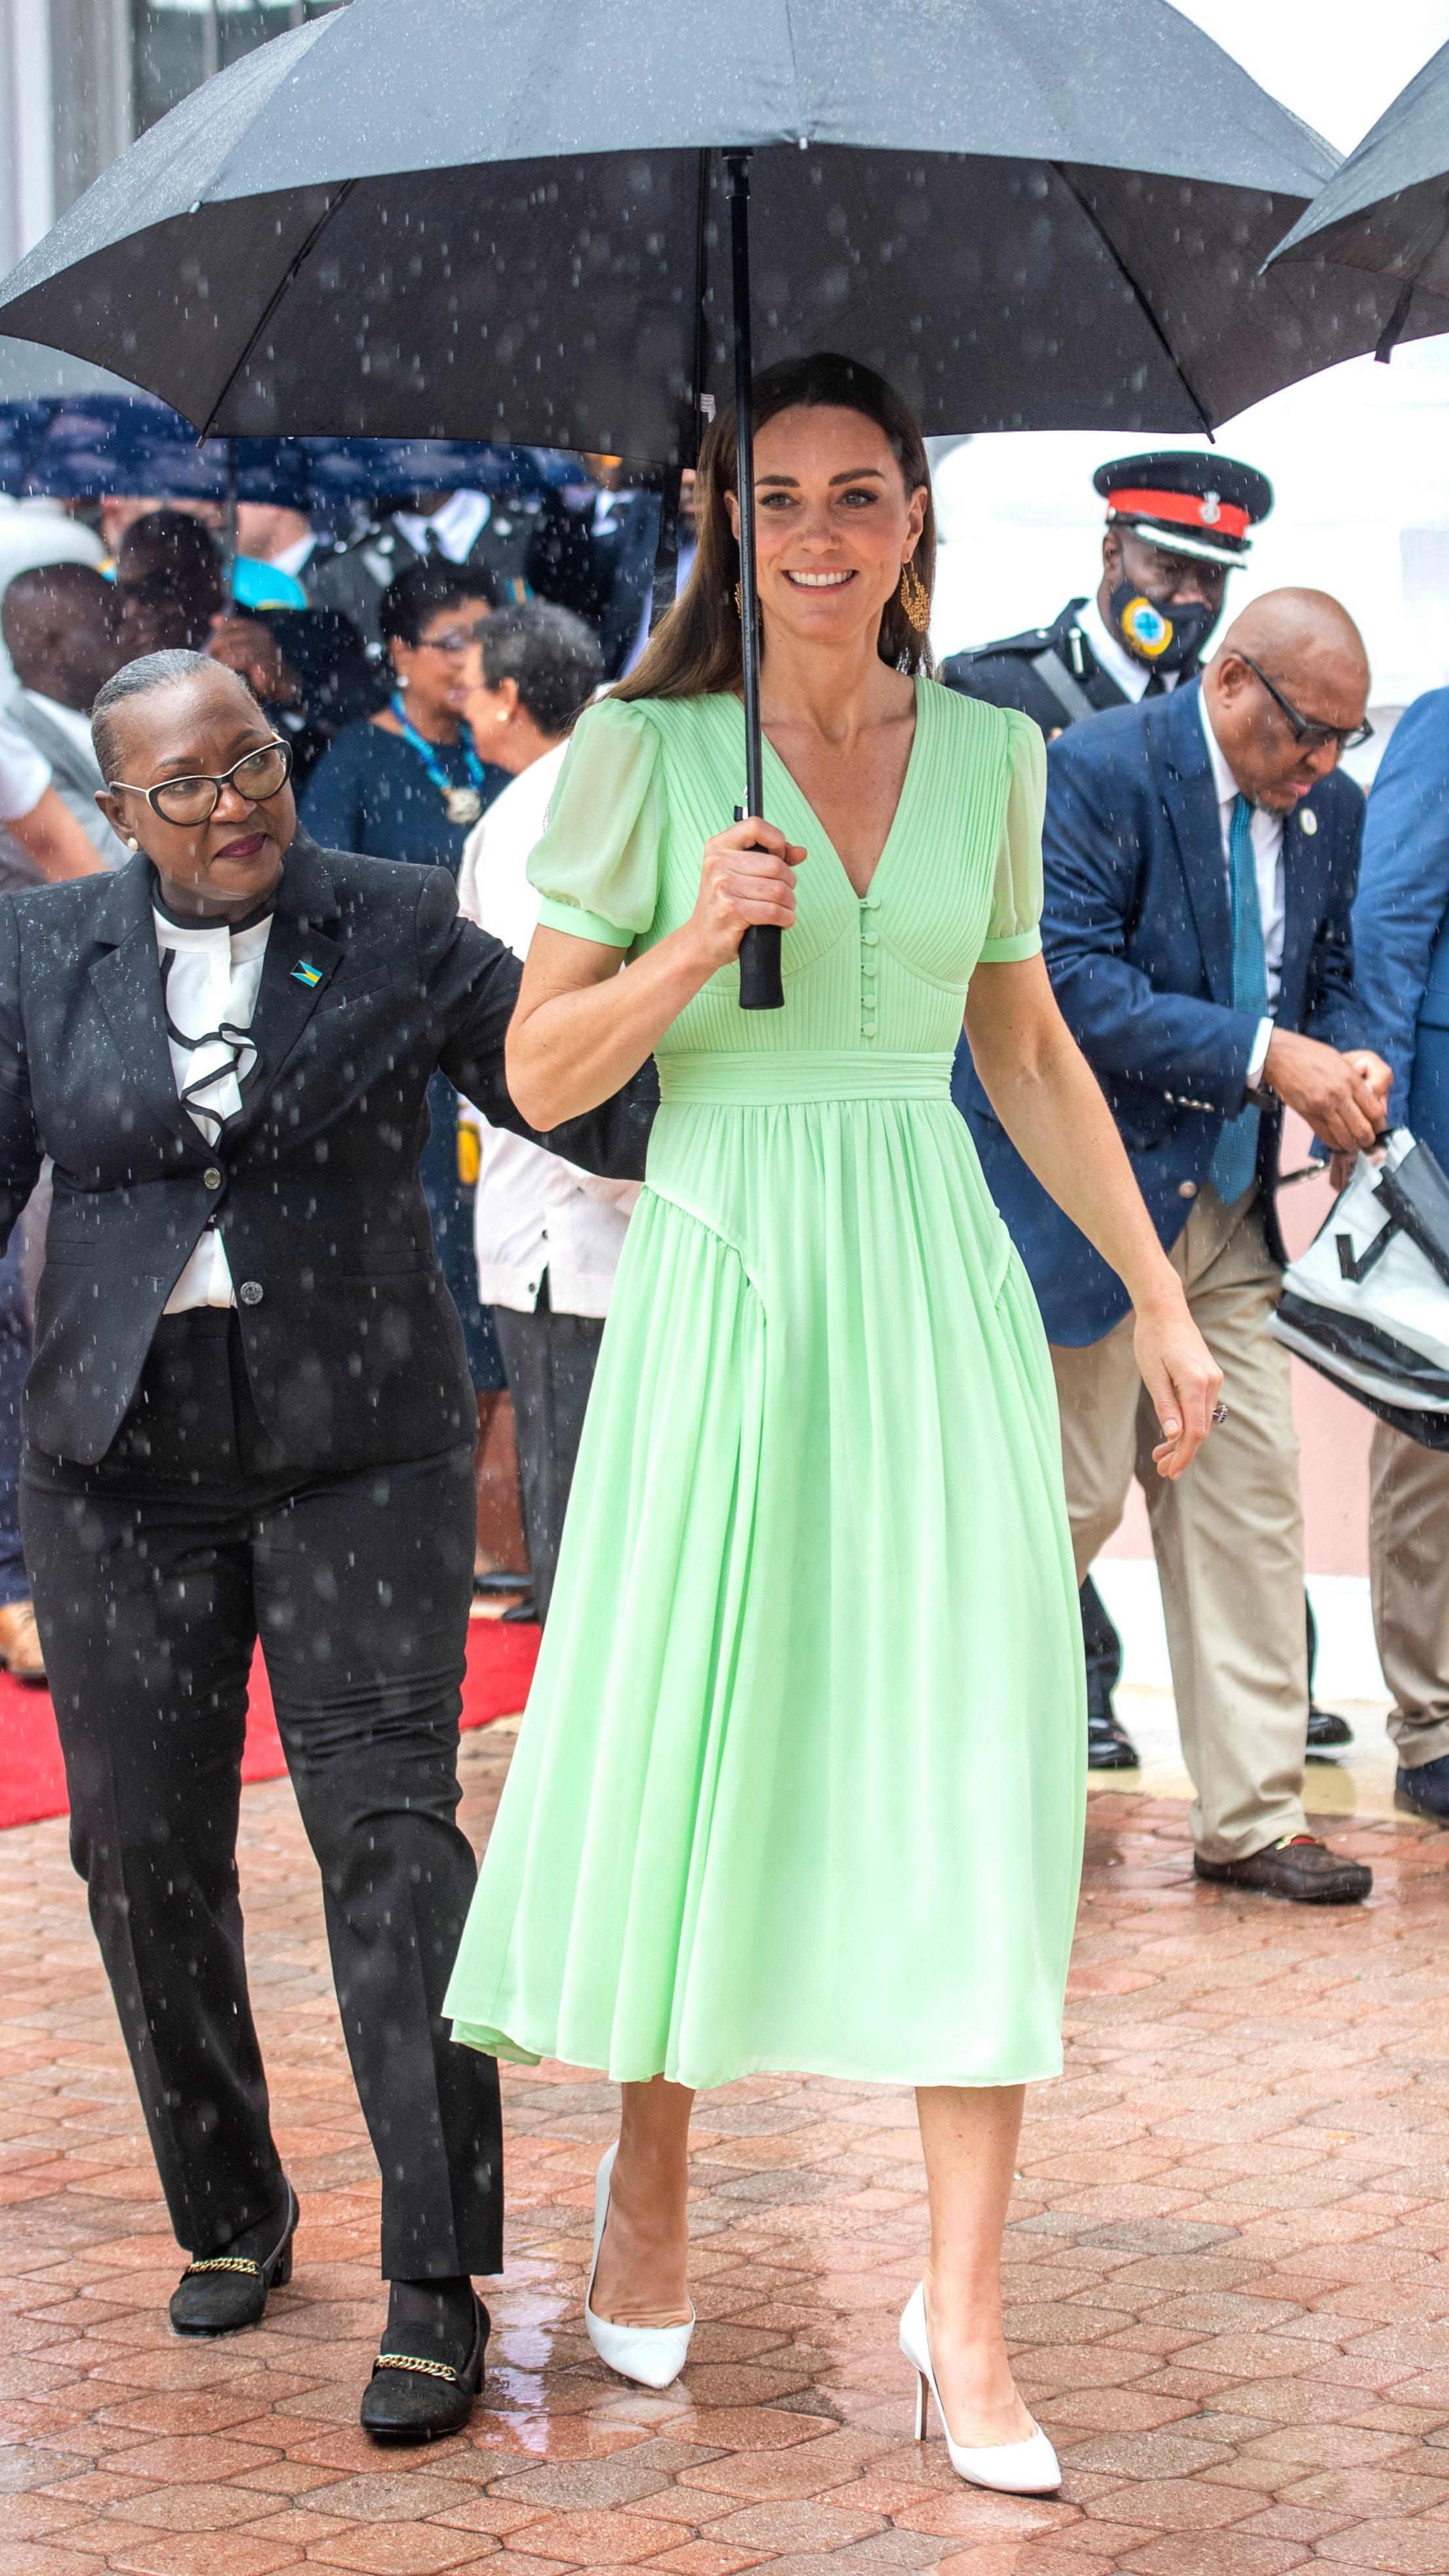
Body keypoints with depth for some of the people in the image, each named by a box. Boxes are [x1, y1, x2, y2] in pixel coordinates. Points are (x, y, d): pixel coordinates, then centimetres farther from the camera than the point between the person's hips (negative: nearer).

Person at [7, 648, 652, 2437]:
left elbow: (581, 1102, 0)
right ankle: (230, 2219, 27)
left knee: (390, 1829, -10)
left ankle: (438, 2284, -7)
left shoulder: (400, 929, 0)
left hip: (360, 1446, -2)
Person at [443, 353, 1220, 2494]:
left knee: (972, 1765, -4)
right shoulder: (643, 754, -2)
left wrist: (1160, 1298, 15)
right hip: (723, 1270, -2)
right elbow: (543, 1074, 0)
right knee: (693, 1736, 5)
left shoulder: (993, 756, 8)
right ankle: (650, 2175, 31)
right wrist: (697, 942, -17)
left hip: (937, 1279, 2)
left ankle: (965, 2313, 1)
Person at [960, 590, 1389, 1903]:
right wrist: (1264, 1056, -26)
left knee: (1251, 1497, 4)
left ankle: (1253, 1817, 11)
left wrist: (1351, 1064, -6)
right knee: (1075, 1494, -2)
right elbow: (1071, 986, -22)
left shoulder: (1328, 810, 7)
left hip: (1230, 1203, 7)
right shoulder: (1095, 774, -15)